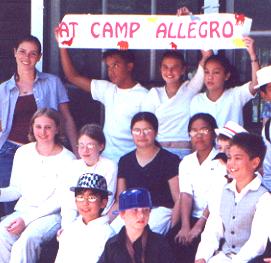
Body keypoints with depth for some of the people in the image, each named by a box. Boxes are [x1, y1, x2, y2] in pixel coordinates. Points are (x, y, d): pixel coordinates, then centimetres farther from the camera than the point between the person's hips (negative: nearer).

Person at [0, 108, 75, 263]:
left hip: (52, 214, -4)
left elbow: (59, 201, -6)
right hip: (23, 210, 4)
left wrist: (26, 219, -15)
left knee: (27, 239, -35)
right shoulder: (23, 153, 11)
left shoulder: (67, 159, -4)